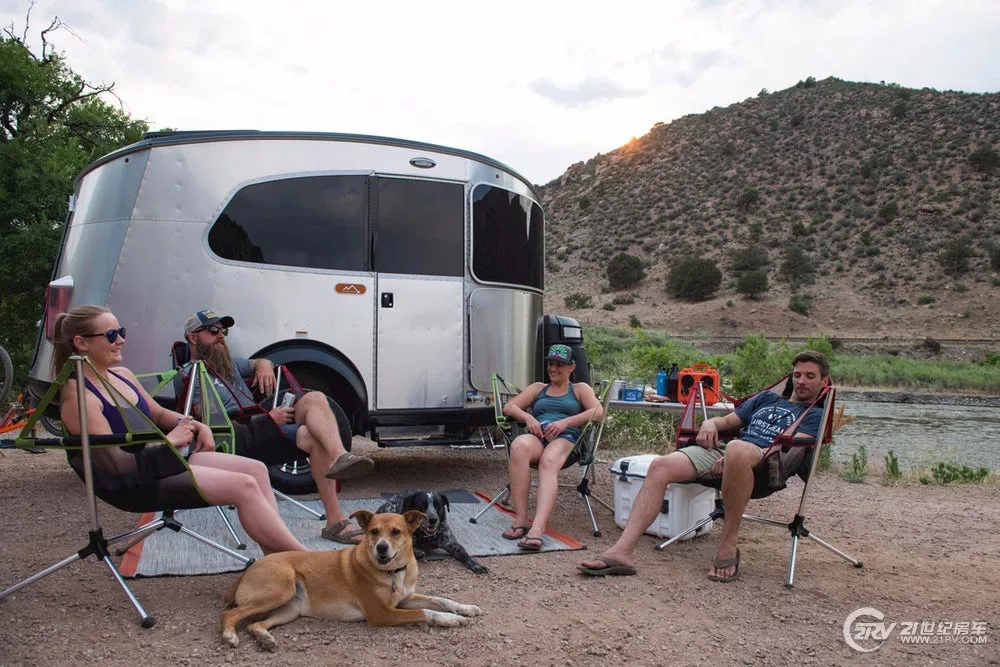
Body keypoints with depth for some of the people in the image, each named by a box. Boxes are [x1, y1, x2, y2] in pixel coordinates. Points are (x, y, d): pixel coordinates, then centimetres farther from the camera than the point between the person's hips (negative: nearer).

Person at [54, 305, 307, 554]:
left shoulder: (122, 375, 10)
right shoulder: (78, 396, -16)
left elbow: (158, 414, 22)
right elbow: (115, 464, -20)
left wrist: (196, 426, 4)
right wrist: (168, 442, -14)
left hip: (158, 458, 10)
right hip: (135, 482, -9)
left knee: (256, 469, -3)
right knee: (244, 486, -20)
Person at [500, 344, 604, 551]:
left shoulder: (580, 389, 25)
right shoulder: (538, 388, 34)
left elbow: (598, 412, 5)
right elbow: (508, 407, 22)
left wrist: (565, 422, -8)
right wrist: (528, 418, 0)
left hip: (565, 438, -2)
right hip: (536, 436, 2)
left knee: (549, 462, -40)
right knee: (519, 445, -38)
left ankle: (537, 528, -57)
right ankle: (520, 519, -39)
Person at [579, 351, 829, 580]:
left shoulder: (814, 415, 17)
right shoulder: (767, 398, 36)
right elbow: (727, 421, 36)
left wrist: (732, 457, -16)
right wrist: (709, 424, 8)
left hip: (764, 463, -5)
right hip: (720, 450, 6)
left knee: (737, 449, -43)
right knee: (660, 466, -22)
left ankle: (729, 544, -26)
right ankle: (622, 551, -31)